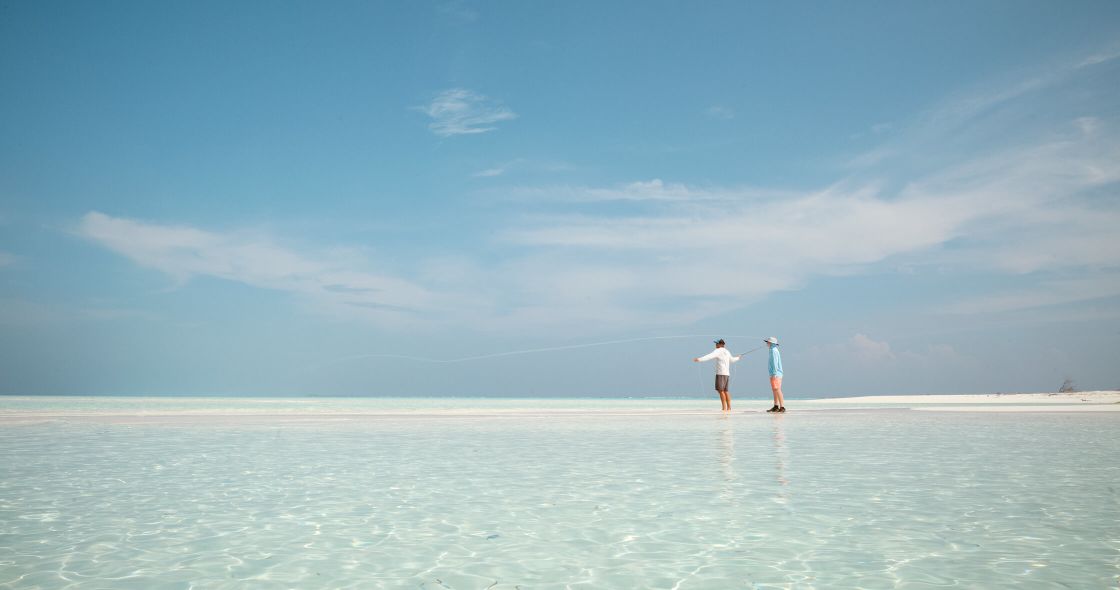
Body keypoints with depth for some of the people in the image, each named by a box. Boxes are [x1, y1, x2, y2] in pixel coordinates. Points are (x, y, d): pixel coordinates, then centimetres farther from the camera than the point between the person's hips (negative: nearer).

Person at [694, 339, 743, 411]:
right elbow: (732, 360, 37)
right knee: (725, 391, 13)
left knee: (721, 390, -10)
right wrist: (738, 358, 60)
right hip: (727, 374, 9)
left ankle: (724, 408, -16)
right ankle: (729, 408, 12)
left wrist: (699, 359, -34)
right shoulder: (727, 352, 19)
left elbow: (709, 356, -23)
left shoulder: (718, 351, -7)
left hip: (721, 374, -9)